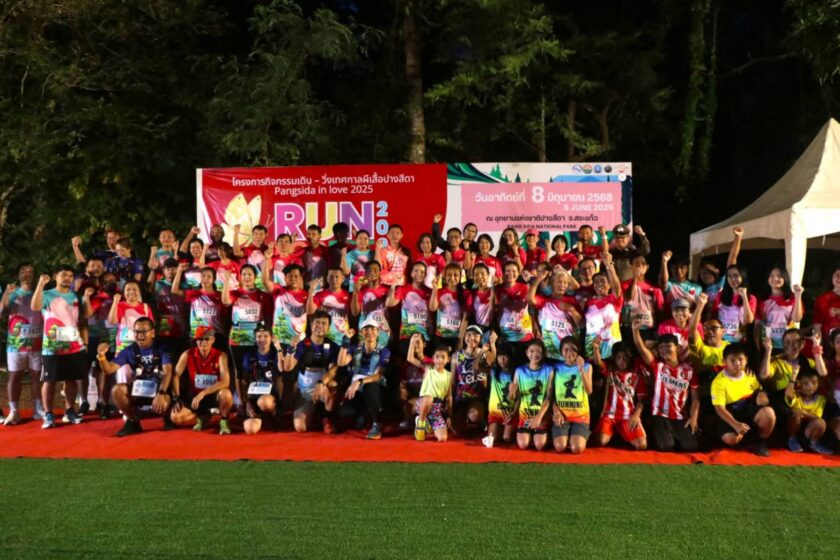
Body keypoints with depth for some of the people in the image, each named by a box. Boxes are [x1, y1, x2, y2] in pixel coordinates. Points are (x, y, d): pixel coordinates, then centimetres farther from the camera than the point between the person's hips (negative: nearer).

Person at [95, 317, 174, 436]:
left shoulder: (161, 348, -10)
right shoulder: (130, 350, 0)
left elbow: (168, 371, -24)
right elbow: (109, 370, -4)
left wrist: (161, 394, -39)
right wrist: (102, 356, -26)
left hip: (160, 388, -4)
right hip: (138, 389, 4)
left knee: (163, 404, -37)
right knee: (117, 390, -25)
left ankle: (168, 417, 4)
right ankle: (133, 421, -1)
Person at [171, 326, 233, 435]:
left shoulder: (221, 355, -16)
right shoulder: (188, 354, -9)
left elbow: (225, 382, -26)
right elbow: (176, 375, -5)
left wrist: (202, 394, -30)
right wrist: (177, 398, -14)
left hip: (214, 396, -3)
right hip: (194, 396, 3)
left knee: (226, 394, -38)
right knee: (175, 417, -21)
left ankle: (223, 421, -7)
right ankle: (202, 418, 10)